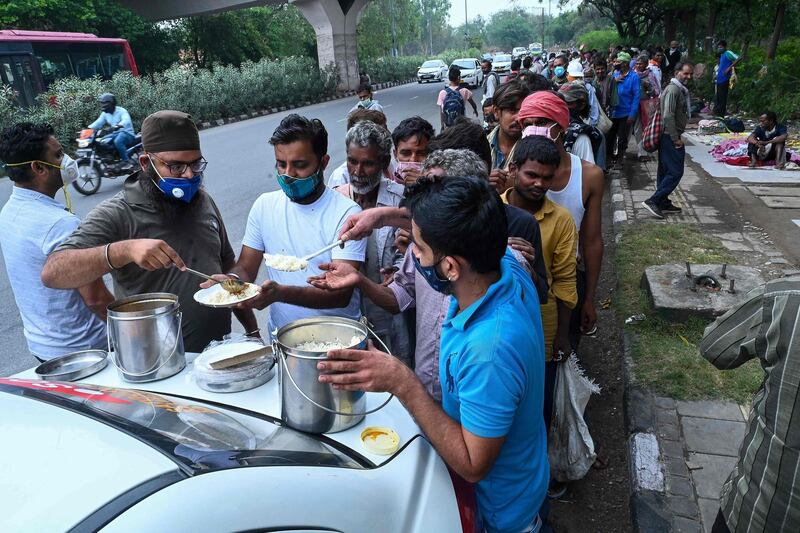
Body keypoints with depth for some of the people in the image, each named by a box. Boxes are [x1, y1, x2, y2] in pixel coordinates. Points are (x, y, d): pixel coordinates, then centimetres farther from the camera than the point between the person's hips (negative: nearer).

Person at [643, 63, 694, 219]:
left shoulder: (681, 89, 17)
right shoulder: (674, 89, -15)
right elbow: (668, 116, -22)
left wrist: (676, 137, 15)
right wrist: (676, 139, -19)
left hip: (669, 137, 10)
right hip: (670, 137, -10)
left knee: (665, 171, 13)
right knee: (675, 172, -9)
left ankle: (663, 203, 20)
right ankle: (653, 201, -9)